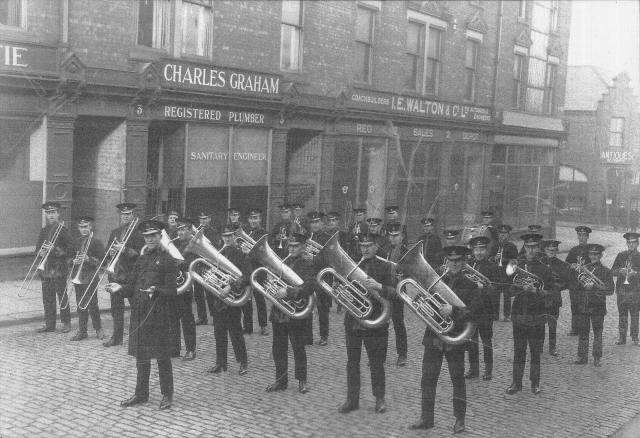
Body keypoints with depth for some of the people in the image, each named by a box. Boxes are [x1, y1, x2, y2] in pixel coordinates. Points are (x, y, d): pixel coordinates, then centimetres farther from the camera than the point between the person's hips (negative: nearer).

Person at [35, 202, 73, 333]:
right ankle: (49, 324, 15)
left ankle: (66, 323, 6)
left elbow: (70, 249, -8)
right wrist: (40, 252, -5)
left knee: (62, 297, -2)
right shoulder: (43, 231, 15)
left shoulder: (63, 230, -3)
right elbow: (38, 248, 17)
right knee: (47, 299, 7)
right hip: (45, 269, 6)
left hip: (59, 269, -6)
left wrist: (55, 249, -18)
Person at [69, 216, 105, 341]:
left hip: (91, 278, -5)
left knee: (92, 305, -3)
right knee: (80, 306, 7)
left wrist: (89, 259, -21)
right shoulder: (77, 242, 13)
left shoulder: (96, 242, -4)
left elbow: (102, 261, -7)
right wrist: (74, 261, -1)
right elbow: (71, 256, 21)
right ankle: (82, 331, 13)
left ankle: (98, 328, 12)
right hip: (78, 278, 5)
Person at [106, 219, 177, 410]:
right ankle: (141, 394, 25)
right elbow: (132, 286, 11)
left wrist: (156, 291, -28)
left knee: (162, 357, 2)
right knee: (141, 355, 13)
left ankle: (167, 394, 15)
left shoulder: (167, 260, -5)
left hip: (160, 315, -6)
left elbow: (171, 290, -10)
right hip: (140, 314, 6)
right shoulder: (141, 260, 14)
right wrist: (120, 288, -8)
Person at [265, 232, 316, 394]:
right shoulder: (282, 263, 11)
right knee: (278, 349, 10)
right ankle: (281, 380, 22)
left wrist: (288, 291, -29)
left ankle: (302, 380, 20)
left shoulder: (307, 267, -6)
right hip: (278, 314, 5)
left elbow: (308, 288, -20)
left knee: (298, 349, 5)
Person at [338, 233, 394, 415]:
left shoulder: (384, 267, -1)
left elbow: (394, 292, -9)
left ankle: (379, 399, 20)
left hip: (375, 321, -3)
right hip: (353, 321, 3)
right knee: (352, 362, 8)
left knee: (376, 362, 6)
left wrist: (378, 286, -27)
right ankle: (352, 399, 18)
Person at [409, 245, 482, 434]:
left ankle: (459, 419, 16)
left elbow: (477, 307, -15)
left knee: (458, 380, 4)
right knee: (428, 379, 5)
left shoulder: (469, 285, 0)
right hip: (433, 337, 3)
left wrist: (454, 310, -27)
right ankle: (426, 418, 16)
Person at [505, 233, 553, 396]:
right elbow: (511, 289, 2)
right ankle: (516, 383, 13)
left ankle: (535, 383, 16)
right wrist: (522, 288, -17)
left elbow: (547, 294, -1)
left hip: (537, 315, -1)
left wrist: (534, 290, -20)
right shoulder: (516, 266, 5)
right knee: (518, 350, 5)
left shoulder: (544, 269, 1)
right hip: (518, 314, 1)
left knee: (536, 351, 4)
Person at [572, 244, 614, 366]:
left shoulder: (605, 271, 2)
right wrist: (581, 283, -7)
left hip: (598, 307, -3)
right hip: (582, 306, 3)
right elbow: (575, 286, 14)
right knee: (582, 332, 6)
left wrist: (594, 285, -16)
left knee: (598, 333, 2)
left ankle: (597, 359, 9)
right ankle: (582, 357, 14)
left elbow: (610, 290, -7)